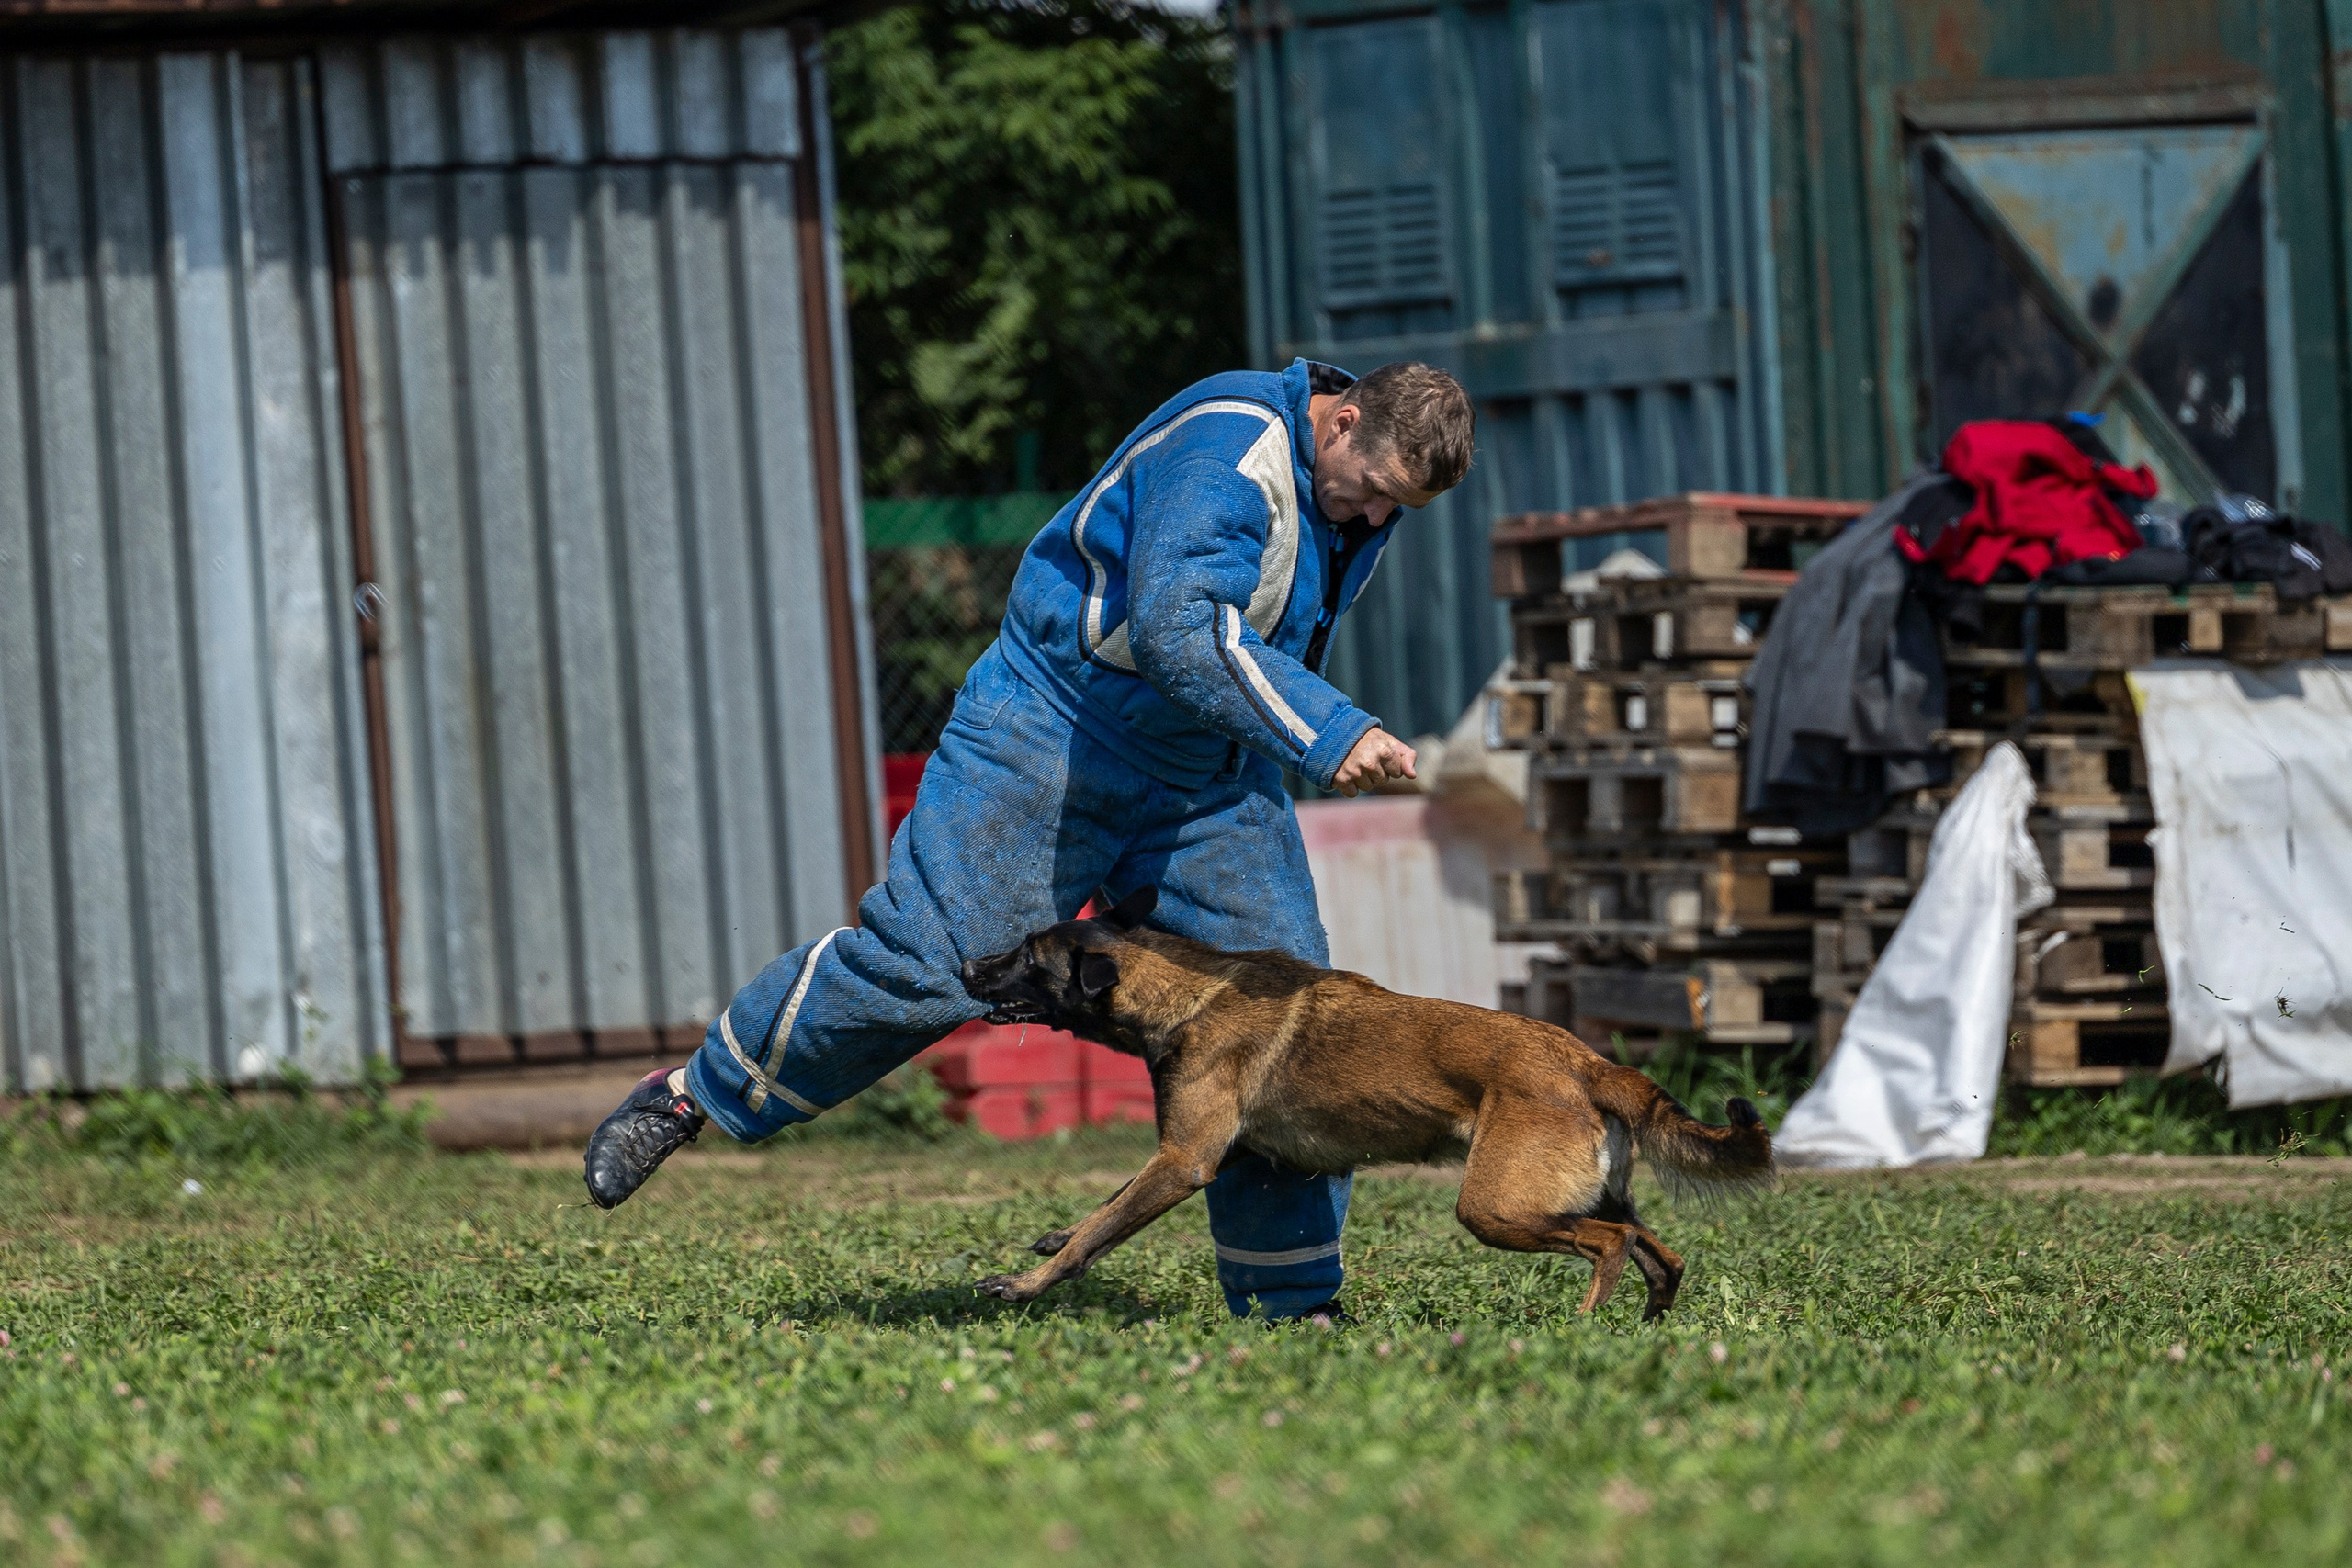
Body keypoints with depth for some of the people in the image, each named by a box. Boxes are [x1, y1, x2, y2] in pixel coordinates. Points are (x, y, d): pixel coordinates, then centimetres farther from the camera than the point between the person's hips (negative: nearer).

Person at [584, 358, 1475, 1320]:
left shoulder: (1367, 488, 4)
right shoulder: (1229, 449, -25)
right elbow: (1178, 629, -38)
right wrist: (1330, 735, -42)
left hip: (1214, 778, 8)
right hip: (1062, 728, -8)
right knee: (924, 955, -12)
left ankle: (1287, 1301, 7)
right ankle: (693, 1096, 7)